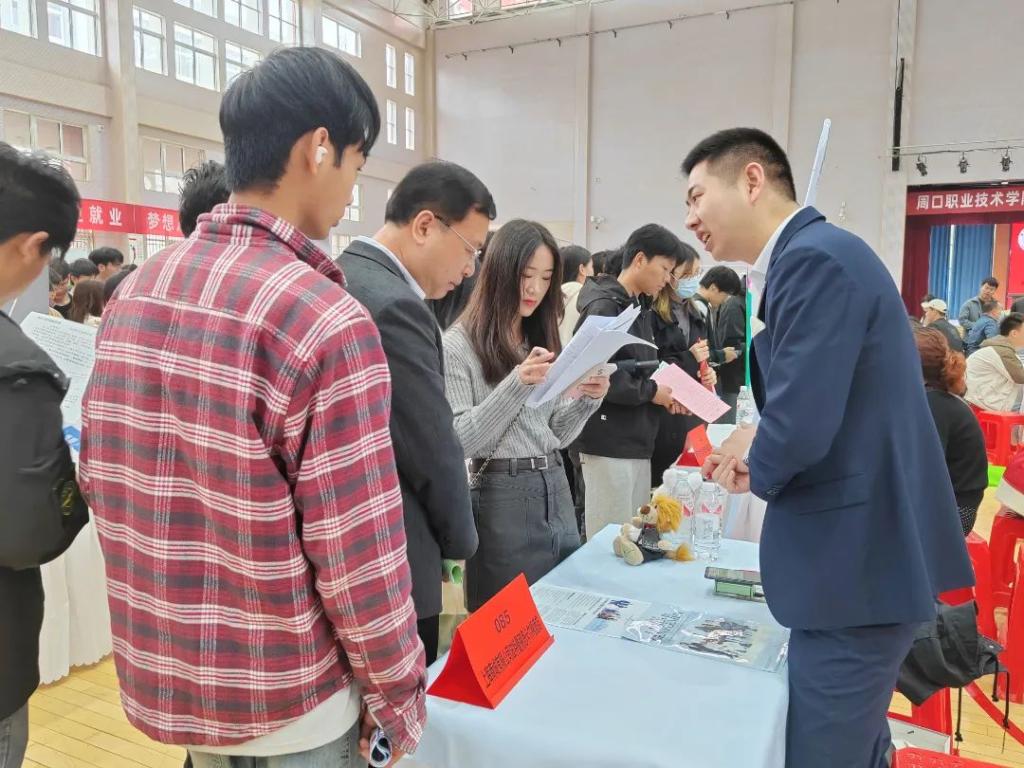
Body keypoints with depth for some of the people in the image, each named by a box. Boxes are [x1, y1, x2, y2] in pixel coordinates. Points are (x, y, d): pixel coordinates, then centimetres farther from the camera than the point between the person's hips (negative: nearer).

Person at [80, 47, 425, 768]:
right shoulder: (325, 320, -25)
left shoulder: (131, 295, -2)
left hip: (160, 679, 7)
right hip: (287, 703, -6)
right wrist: (399, 694, -7)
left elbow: (100, 480, 7)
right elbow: (361, 556, -22)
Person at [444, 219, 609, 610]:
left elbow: (557, 435, 12)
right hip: (502, 496, -6)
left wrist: (587, 399, -7)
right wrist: (517, 383, -23)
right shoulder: (460, 344, -8)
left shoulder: (542, 338, 13)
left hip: (556, 491, 6)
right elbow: (458, 441, -14)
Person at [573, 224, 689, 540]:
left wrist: (665, 393, 1)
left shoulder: (642, 307, 15)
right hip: (609, 444, -9)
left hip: (638, 441, 9)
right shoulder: (603, 307, -13)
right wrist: (651, 392, -11)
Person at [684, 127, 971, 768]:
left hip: (857, 559, -10)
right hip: (870, 547, 10)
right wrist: (760, 441, 5)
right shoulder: (816, 254, 12)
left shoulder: (814, 257, -19)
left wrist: (756, 469, -6)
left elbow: (802, 426, -27)